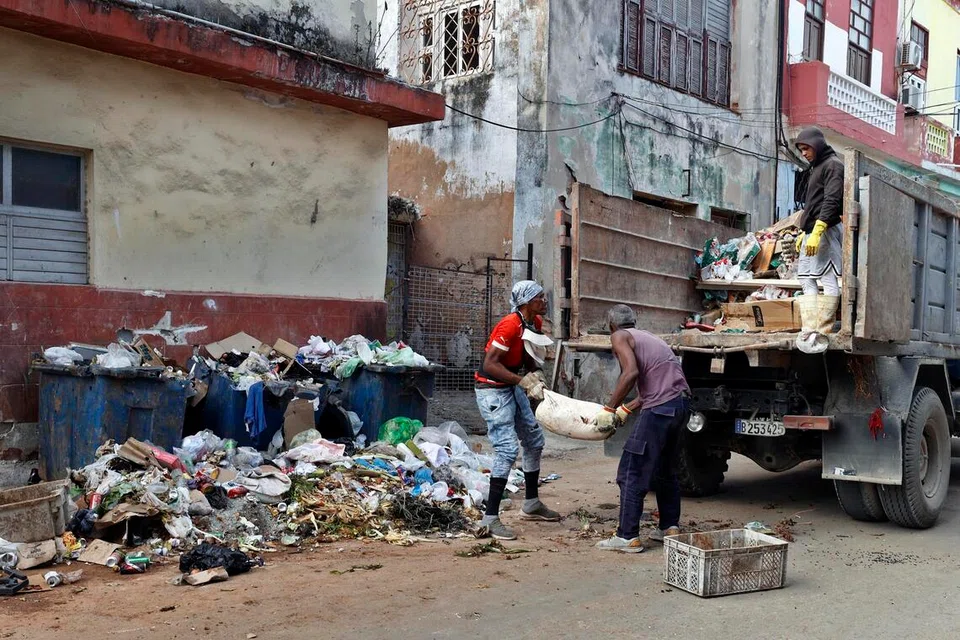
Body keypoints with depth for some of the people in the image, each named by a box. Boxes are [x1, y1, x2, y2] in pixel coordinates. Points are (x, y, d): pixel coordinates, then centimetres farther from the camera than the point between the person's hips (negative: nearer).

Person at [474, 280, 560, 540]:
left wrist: (536, 376, -6)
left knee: (534, 440, 16)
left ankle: (531, 505, 31)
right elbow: (489, 365, -29)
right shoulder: (510, 325, -25)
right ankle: (490, 519, -14)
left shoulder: (535, 323, 3)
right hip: (493, 390, -10)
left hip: (513, 389, 10)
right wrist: (524, 381, -31)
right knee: (507, 450, -17)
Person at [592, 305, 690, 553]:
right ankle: (670, 527, 29)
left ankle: (628, 537, 0)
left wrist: (609, 409, -12)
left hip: (660, 408, -9)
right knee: (664, 469, 24)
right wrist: (626, 410, 30)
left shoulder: (620, 337, 1)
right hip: (681, 403, 9)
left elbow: (631, 372, -17)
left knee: (632, 472, -2)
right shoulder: (647, 337, 26)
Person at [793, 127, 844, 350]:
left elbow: (831, 201, -16)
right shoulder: (814, 169, 24)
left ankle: (824, 331, -14)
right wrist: (804, 232, 23)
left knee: (829, 280, -10)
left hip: (826, 230, -10)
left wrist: (817, 231, -24)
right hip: (812, 232, 10)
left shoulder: (833, 165, -5)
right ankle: (810, 327, 2)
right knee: (807, 279, 4)